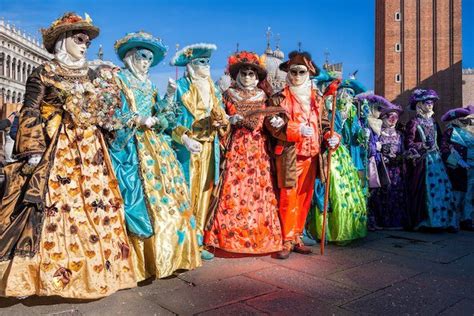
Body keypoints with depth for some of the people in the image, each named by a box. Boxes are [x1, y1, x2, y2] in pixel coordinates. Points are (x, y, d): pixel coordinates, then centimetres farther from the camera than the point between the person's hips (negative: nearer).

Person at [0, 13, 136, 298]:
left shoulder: (90, 76, 17)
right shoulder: (44, 73, 1)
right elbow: (30, 112, -5)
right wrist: (33, 150, -13)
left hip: (89, 150, 6)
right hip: (56, 150, -5)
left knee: (96, 206, 3)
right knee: (55, 208, -8)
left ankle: (94, 269, 14)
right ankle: (38, 274, 5)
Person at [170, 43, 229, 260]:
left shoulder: (212, 89, 17)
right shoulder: (180, 87, -2)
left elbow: (220, 116, 16)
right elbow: (171, 119, -8)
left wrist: (222, 122, -7)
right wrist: (184, 139, -22)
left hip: (208, 149, 6)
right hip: (187, 149, -6)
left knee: (203, 193, 6)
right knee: (186, 194, -5)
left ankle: (198, 242, 15)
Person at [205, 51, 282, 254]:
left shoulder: (262, 96, 12)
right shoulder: (229, 94, 8)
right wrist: (231, 120, -11)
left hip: (258, 149, 2)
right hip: (236, 148, -1)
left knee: (259, 190, -1)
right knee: (233, 190, -6)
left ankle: (260, 236, 10)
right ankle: (230, 236, 4)